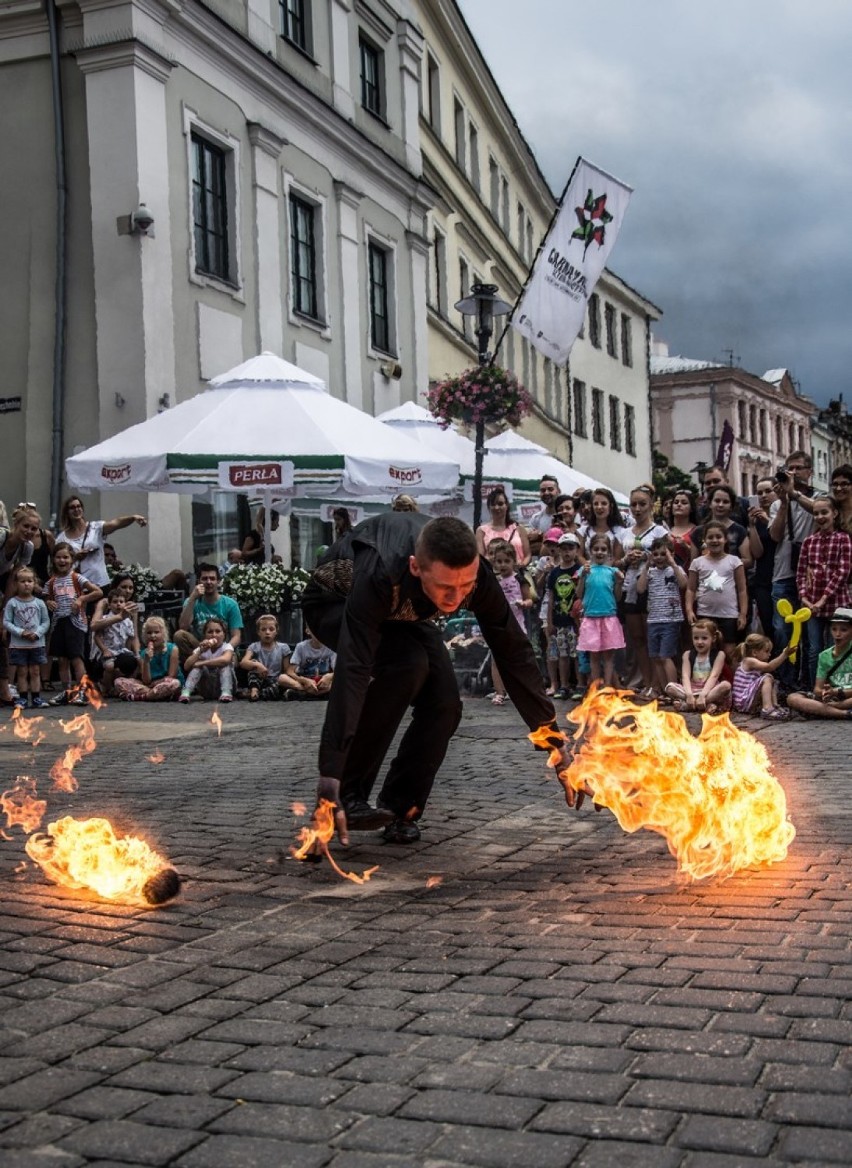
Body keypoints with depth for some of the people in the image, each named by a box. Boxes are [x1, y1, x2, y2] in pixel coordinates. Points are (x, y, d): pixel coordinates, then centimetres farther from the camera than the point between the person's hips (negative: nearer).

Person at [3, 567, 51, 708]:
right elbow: (6, 622, -5)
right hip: (18, 644, -1)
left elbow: (46, 622, 3)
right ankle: (22, 698, 10)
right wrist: (20, 632, -16)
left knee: (35, 671, 6)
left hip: (37, 644, 1)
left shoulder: (39, 603, 0)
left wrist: (37, 633, -13)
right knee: (22, 672, 4)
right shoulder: (12, 603, -4)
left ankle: (36, 698, 12)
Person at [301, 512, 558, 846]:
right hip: (335, 602, -5)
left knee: (444, 702, -15)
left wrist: (551, 734, -21)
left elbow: (513, 651, -21)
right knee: (408, 663, -32)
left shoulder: (475, 572, -31)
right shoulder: (381, 573, -46)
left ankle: (400, 808, 2)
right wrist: (330, 773, -54)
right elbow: (352, 669, -50)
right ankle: (347, 794, -23)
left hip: (400, 613, 5)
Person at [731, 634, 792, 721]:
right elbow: (769, 666, -27)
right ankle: (767, 709, -30)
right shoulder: (749, 661, -13)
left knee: (772, 682, 16)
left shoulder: (754, 664, 19)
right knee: (767, 678, -20)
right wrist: (784, 655, -31)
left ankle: (774, 705, -2)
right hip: (743, 703, -10)